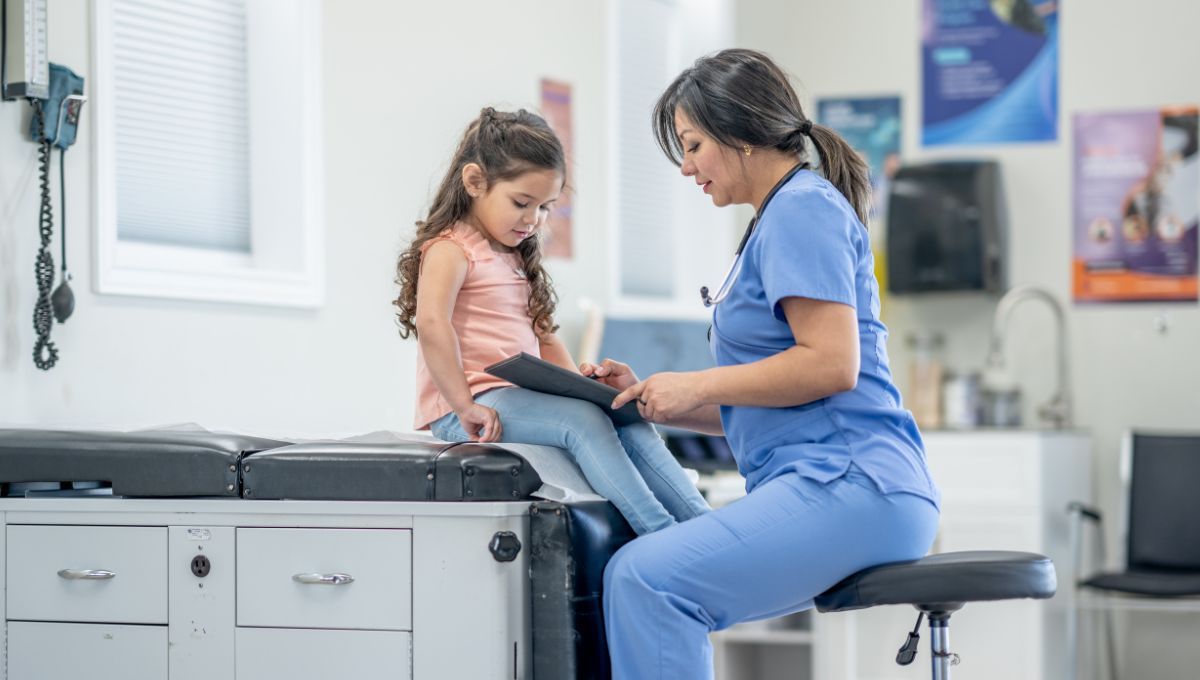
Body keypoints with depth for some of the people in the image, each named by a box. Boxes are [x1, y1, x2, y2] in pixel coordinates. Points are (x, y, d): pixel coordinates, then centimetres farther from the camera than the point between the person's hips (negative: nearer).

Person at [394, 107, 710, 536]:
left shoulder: (515, 259, 23)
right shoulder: (450, 250, -7)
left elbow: (541, 336, 26)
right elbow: (431, 325, -24)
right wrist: (464, 406, -27)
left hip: (523, 399, 9)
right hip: (471, 408, -9)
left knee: (629, 422, -7)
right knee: (582, 421, -28)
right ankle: (665, 537, -33)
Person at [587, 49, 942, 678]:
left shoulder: (803, 207, -5)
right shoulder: (781, 218, 27)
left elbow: (831, 363, -17)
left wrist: (697, 385, -8)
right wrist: (655, 399, 15)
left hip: (850, 485, -10)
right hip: (818, 485, 10)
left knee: (645, 577, -25)